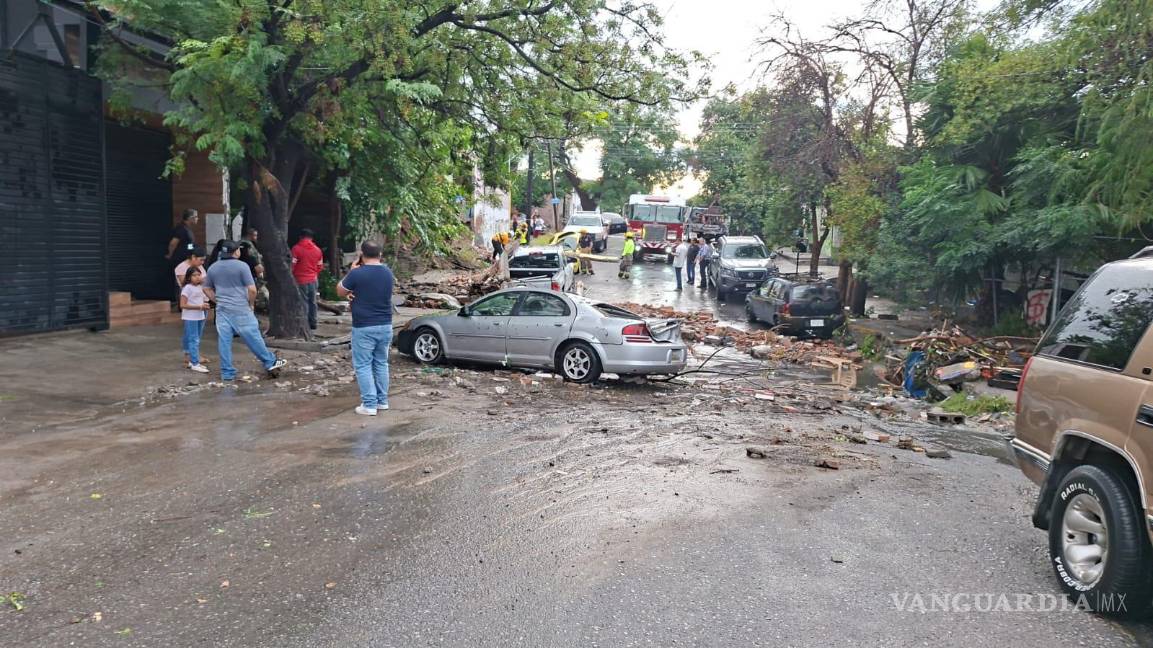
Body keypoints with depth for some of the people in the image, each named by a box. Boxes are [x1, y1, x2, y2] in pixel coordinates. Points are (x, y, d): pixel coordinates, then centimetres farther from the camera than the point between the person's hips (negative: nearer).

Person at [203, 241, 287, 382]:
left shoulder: (213, 268, 9)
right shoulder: (242, 266, -9)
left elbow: (206, 289, 17)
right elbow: (252, 290, -13)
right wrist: (250, 304, 2)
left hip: (221, 310, 5)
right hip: (240, 310, -5)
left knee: (224, 341, 5)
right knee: (253, 338, 5)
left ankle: (227, 373, 9)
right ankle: (270, 362, 16)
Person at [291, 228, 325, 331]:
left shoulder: (296, 248, -9)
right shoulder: (317, 250, 6)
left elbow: (292, 265, -10)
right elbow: (320, 266, 11)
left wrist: (291, 276, 6)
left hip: (301, 280, -5)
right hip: (313, 280, 5)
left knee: (303, 302, -1)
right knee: (312, 301, 14)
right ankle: (313, 323, 19)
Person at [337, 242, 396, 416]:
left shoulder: (357, 274, -16)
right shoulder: (388, 273, 3)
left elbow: (340, 291, 1)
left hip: (364, 328, -5)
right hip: (385, 326, 6)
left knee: (363, 365, 3)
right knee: (381, 363, 16)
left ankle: (369, 404, 0)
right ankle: (382, 400, 21)